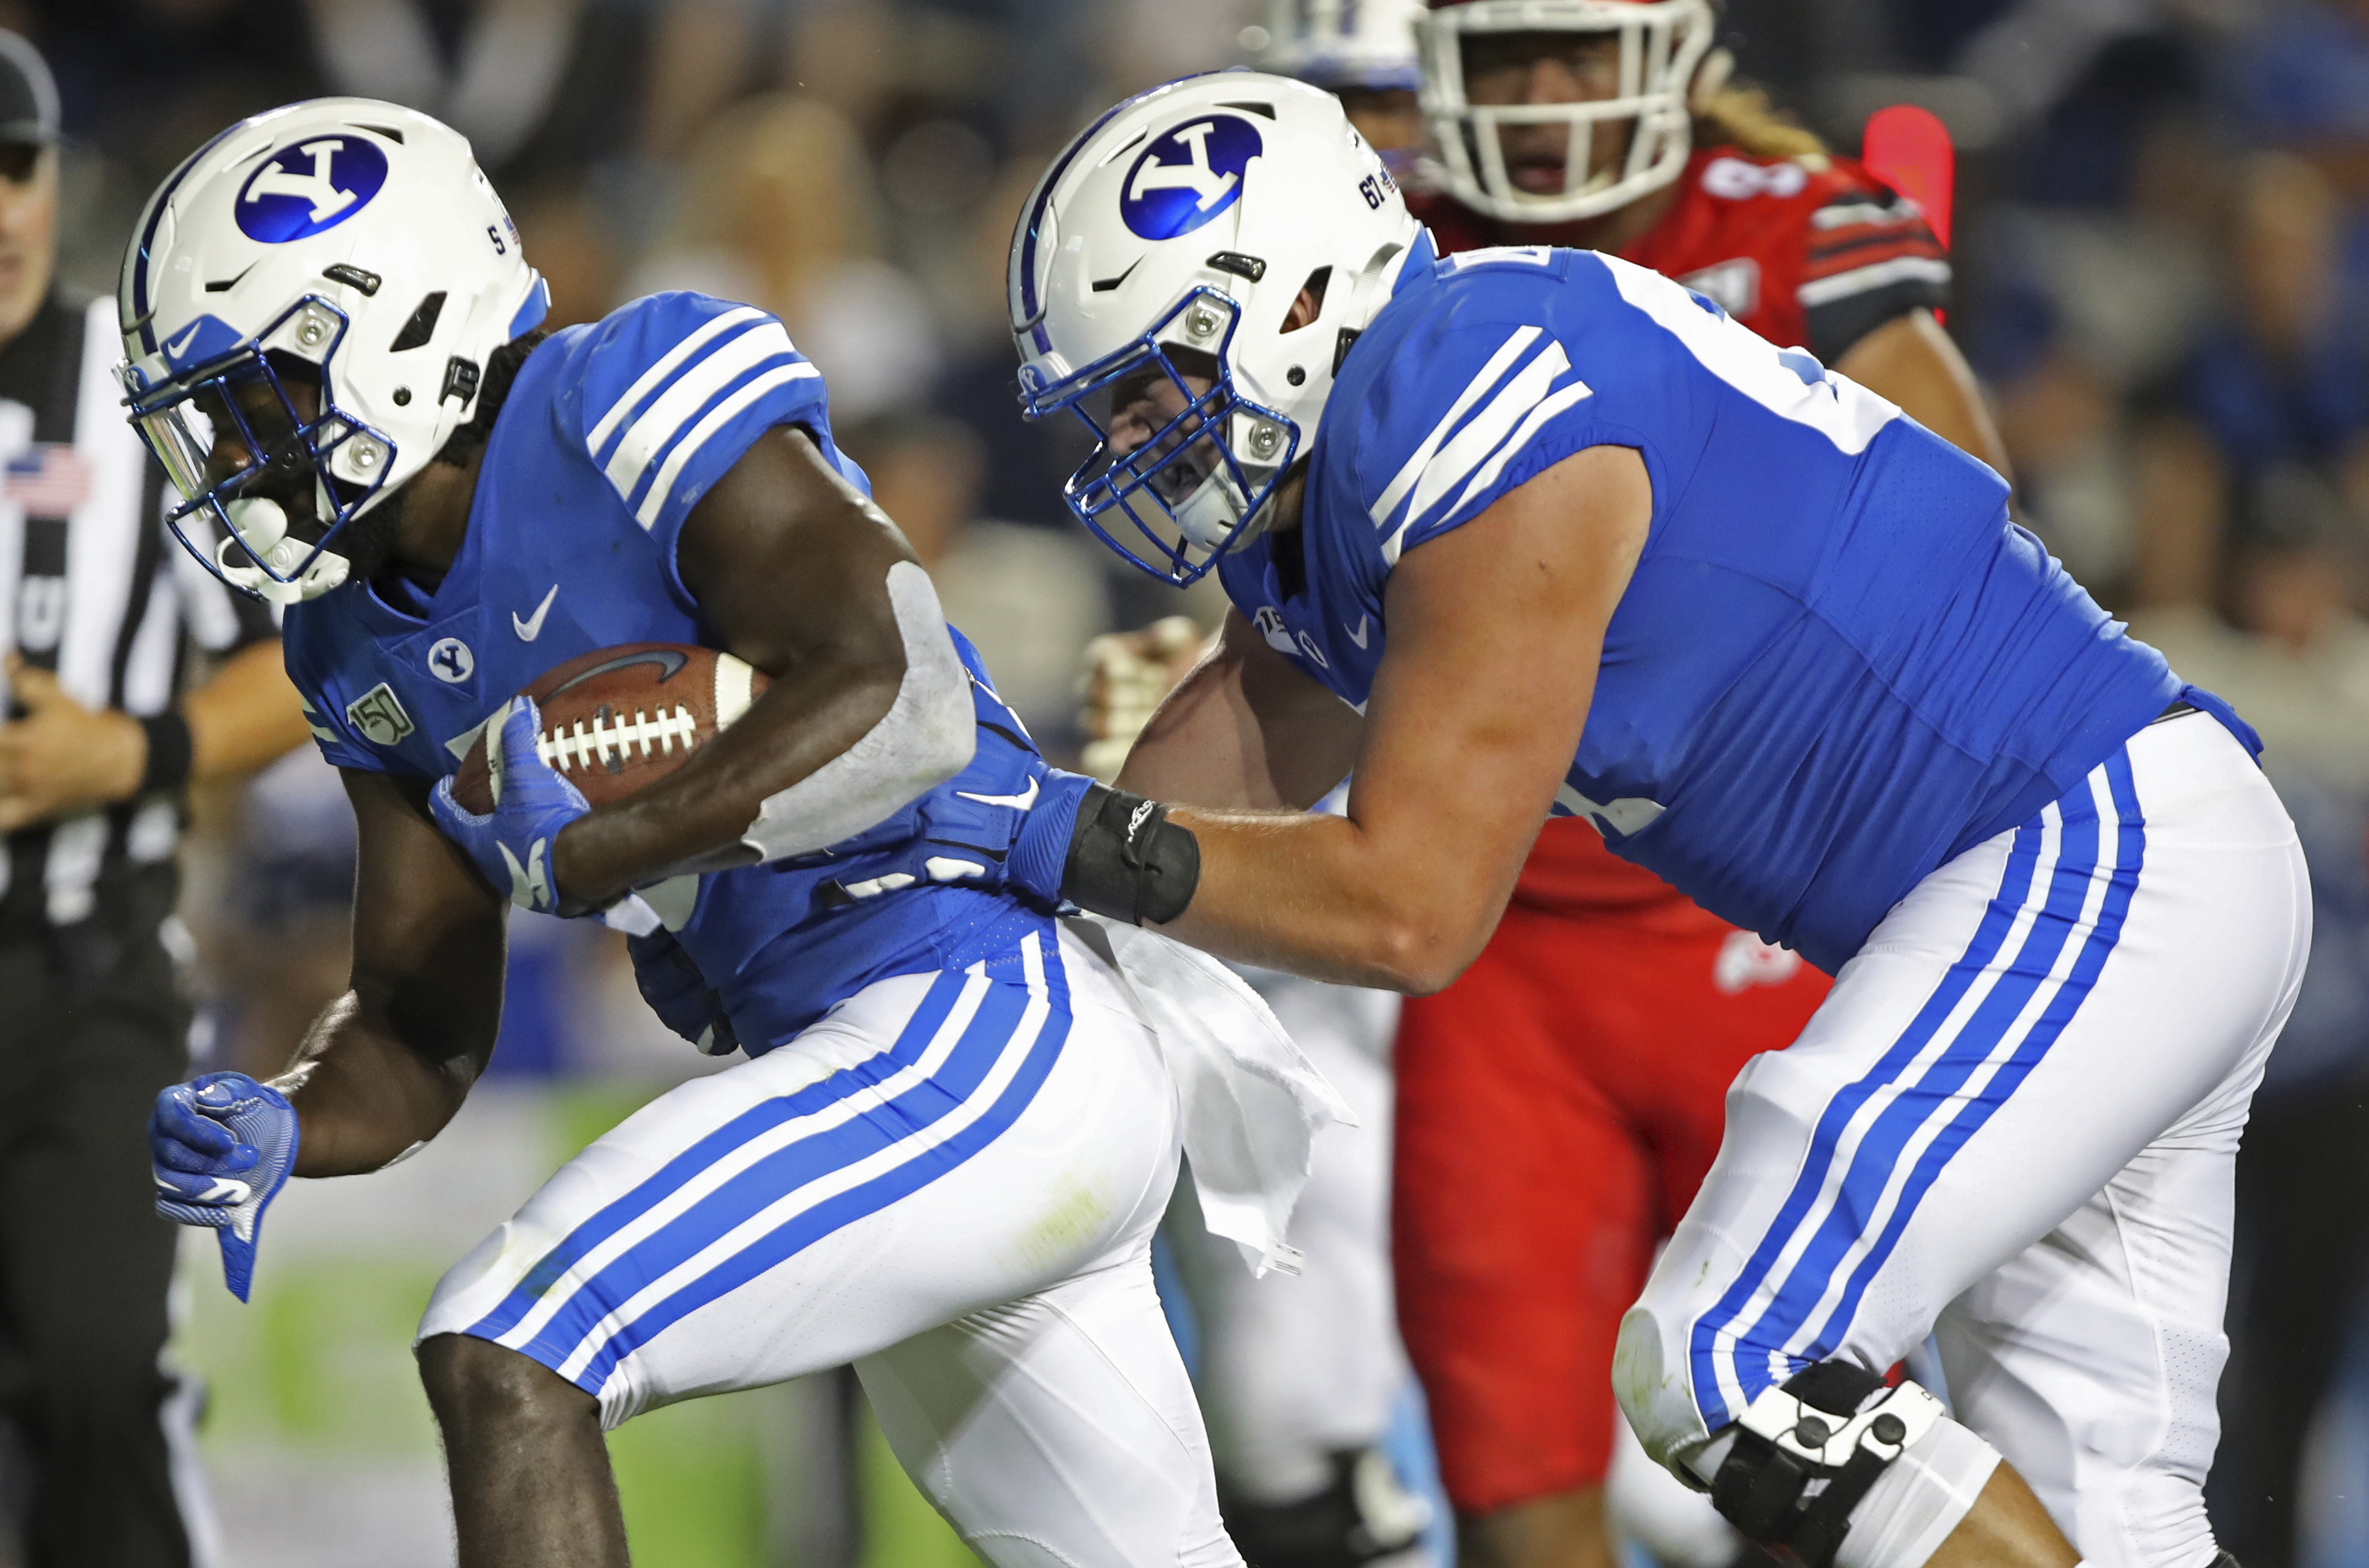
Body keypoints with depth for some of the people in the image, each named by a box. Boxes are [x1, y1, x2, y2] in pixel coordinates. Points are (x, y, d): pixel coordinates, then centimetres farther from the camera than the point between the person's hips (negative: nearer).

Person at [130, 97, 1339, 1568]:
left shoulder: (627, 412, -14)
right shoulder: (368, 644, 13)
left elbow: (901, 701, -26)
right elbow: (421, 1031, 16)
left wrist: (584, 854, -23)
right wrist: (282, 1130, -5)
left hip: (986, 1023, -10)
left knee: (506, 1362, -20)